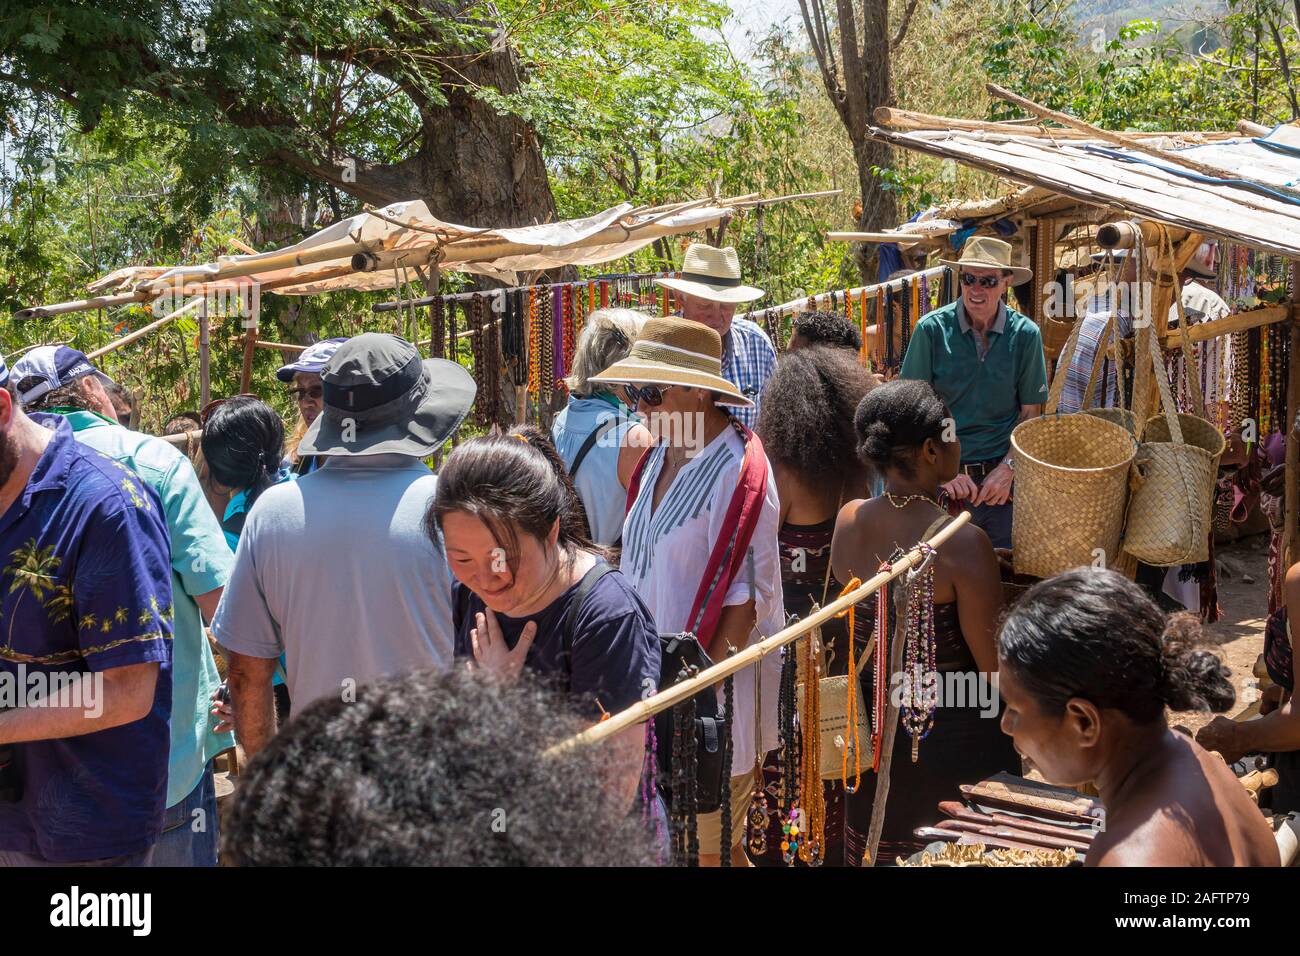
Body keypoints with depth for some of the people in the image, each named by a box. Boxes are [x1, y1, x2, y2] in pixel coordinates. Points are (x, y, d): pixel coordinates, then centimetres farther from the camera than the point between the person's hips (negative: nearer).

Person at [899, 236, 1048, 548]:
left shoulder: (1025, 335, -3)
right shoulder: (932, 329, -7)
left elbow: (1030, 414, 3)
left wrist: (1007, 469, -10)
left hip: (1002, 479, 1)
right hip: (943, 480, -1)